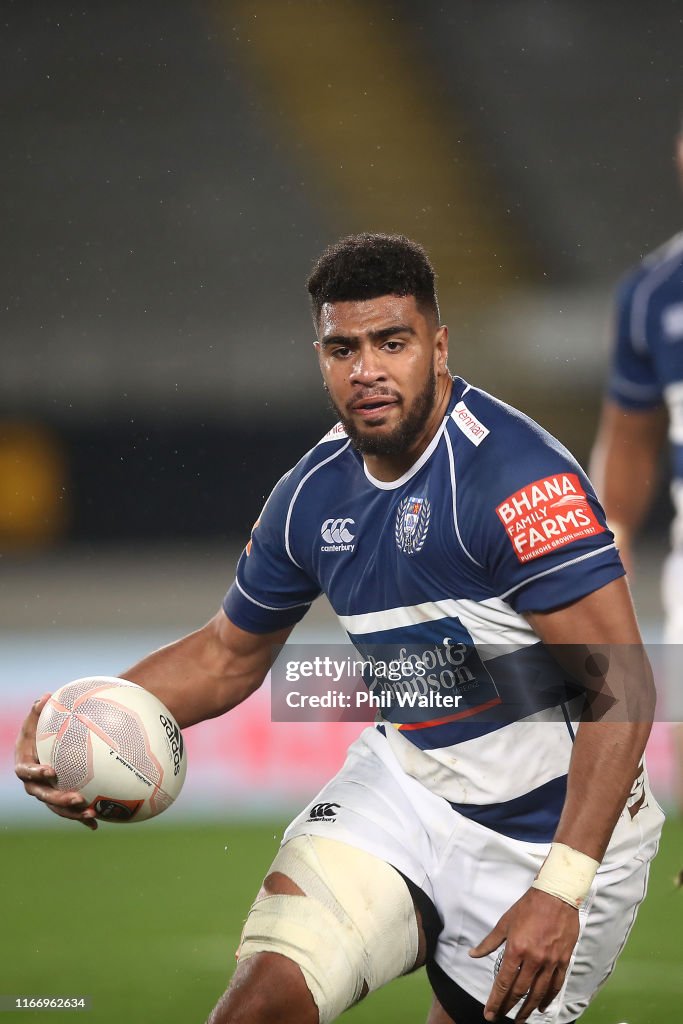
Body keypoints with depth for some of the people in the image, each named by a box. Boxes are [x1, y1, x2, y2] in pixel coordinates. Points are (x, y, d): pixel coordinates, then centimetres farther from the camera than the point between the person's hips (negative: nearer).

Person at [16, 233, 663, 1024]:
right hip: (404, 780, 5)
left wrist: (560, 888, -31)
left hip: (557, 826, -4)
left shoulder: (519, 478, -22)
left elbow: (622, 687, -25)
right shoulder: (315, 492, 0)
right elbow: (229, 653, 16)